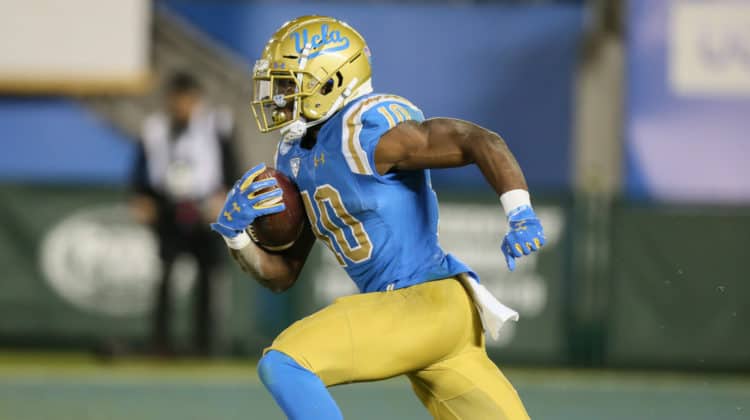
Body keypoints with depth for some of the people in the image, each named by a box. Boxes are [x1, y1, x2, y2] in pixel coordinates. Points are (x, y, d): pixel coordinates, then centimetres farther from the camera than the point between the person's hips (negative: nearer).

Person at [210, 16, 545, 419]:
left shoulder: (366, 133, -13)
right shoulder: (297, 159, 14)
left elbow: (480, 142, -17)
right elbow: (281, 273, 18)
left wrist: (520, 216, -29)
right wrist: (235, 233, 0)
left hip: (431, 300, -9)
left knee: (283, 365, -17)